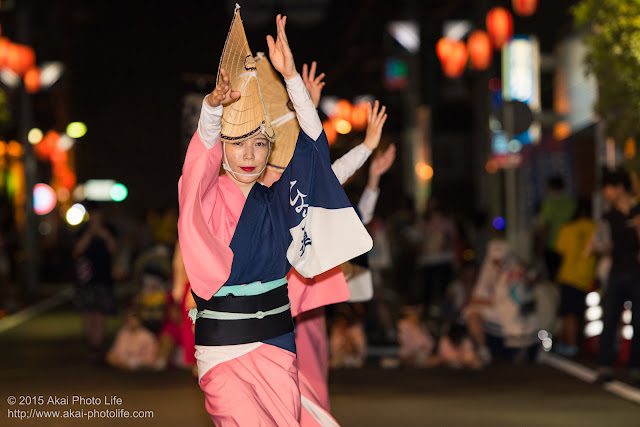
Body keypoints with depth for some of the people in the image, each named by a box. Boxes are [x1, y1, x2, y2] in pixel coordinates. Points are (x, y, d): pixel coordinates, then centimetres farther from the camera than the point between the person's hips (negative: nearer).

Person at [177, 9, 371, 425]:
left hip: (276, 343, 4)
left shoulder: (276, 199, 8)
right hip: (223, 348, -4)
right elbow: (204, 147, -24)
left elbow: (313, 145, -3)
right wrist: (214, 105, -46)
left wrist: (291, 75, -16)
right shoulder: (208, 196, -3)